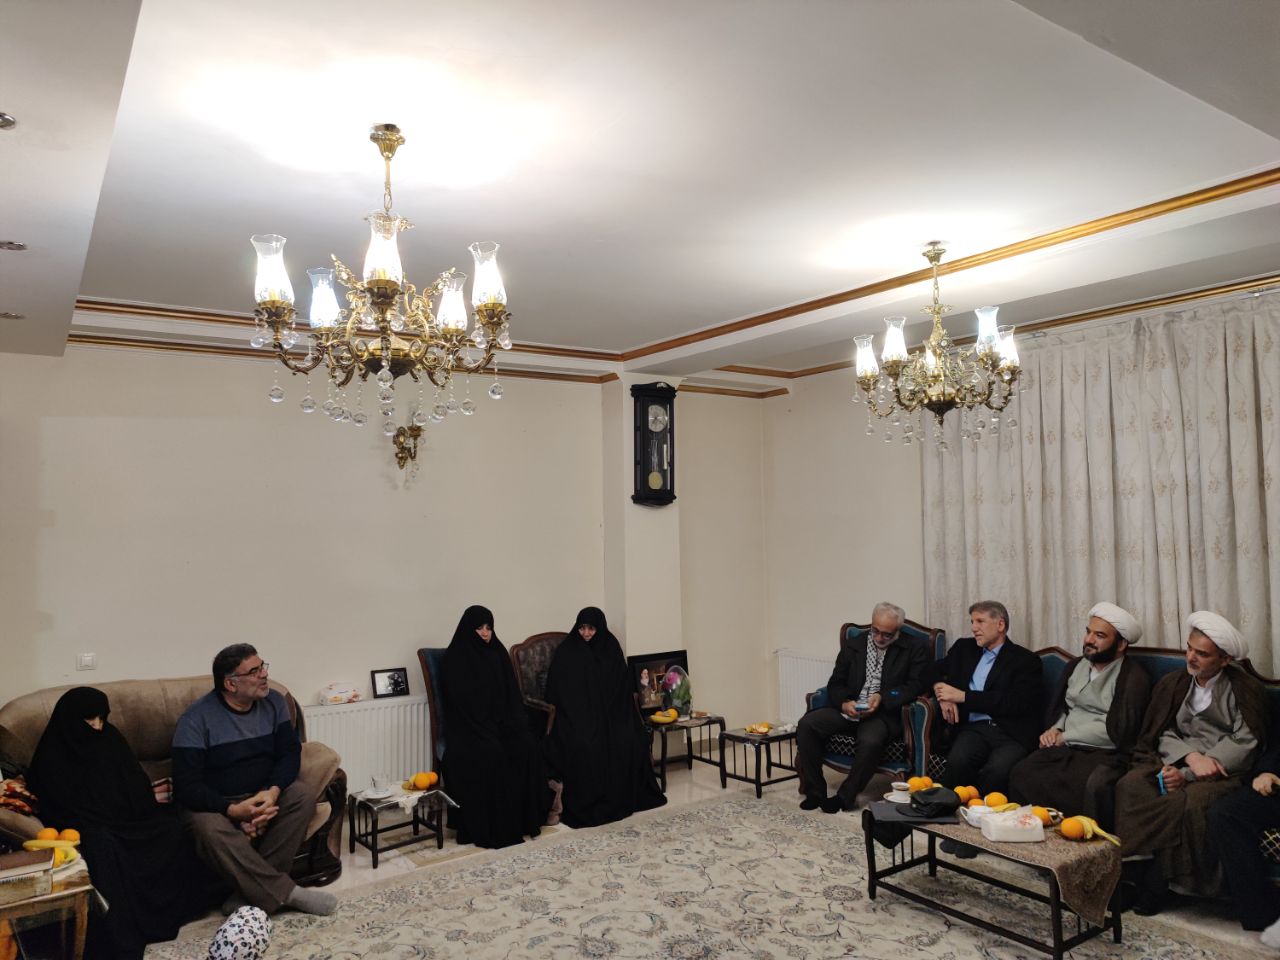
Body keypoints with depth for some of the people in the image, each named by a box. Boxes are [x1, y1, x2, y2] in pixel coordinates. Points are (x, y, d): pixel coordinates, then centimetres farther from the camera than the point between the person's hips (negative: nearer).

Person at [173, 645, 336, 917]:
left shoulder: (274, 703, -1)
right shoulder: (196, 719, -15)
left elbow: (290, 752, -4)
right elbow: (186, 785, -18)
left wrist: (273, 792, -25)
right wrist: (233, 810, -29)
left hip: (264, 795, 4)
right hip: (216, 803, -4)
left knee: (302, 796, -25)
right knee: (211, 830, -36)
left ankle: (251, 892, -23)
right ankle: (288, 892, -27)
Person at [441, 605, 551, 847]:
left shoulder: (498, 653, 9)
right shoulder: (456, 657, -6)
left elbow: (511, 695, 9)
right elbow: (459, 700, -12)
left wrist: (508, 724, -7)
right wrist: (485, 730, -19)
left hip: (499, 723, 5)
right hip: (469, 726, -5)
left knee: (527, 747, -22)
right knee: (491, 754, -32)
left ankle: (524, 818, -13)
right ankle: (487, 827, -21)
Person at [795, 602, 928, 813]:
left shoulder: (914, 650, 5)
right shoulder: (853, 645, 12)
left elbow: (915, 686, -4)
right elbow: (835, 683, 10)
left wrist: (882, 697, -19)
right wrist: (844, 703, -13)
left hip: (885, 713, -3)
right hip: (849, 709, 4)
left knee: (870, 740, -37)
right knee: (807, 724, -21)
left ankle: (846, 796, -13)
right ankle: (814, 792, -7)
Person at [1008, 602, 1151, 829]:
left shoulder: (1134, 677, -5)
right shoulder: (1075, 666, 17)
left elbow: (1117, 731, -12)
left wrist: (1064, 737, -6)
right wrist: (1054, 730, 3)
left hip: (1106, 754, -5)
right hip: (1064, 750, 5)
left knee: (1096, 785, -38)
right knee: (1020, 774, -21)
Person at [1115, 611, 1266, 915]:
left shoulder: (1246, 689, 3)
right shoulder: (1172, 683, 15)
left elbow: (1245, 743, -7)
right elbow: (1163, 734, 9)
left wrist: (1186, 774, -16)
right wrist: (1191, 757, -16)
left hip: (1224, 770, -4)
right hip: (1177, 762, 4)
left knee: (1188, 801, -36)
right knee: (1130, 785, -28)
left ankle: (1156, 882, -22)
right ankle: (1137, 872, -26)